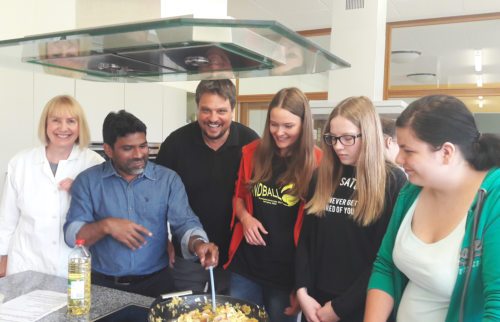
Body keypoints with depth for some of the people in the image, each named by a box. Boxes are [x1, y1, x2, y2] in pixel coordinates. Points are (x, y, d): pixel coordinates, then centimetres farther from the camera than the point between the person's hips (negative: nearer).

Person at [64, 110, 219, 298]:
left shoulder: (168, 179, 3)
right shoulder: (88, 181, 3)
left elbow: (185, 223, -5)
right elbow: (71, 234, 0)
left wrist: (198, 244, -26)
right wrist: (106, 226, -18)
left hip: (156, 282, -1)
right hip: (103, 284, 1)